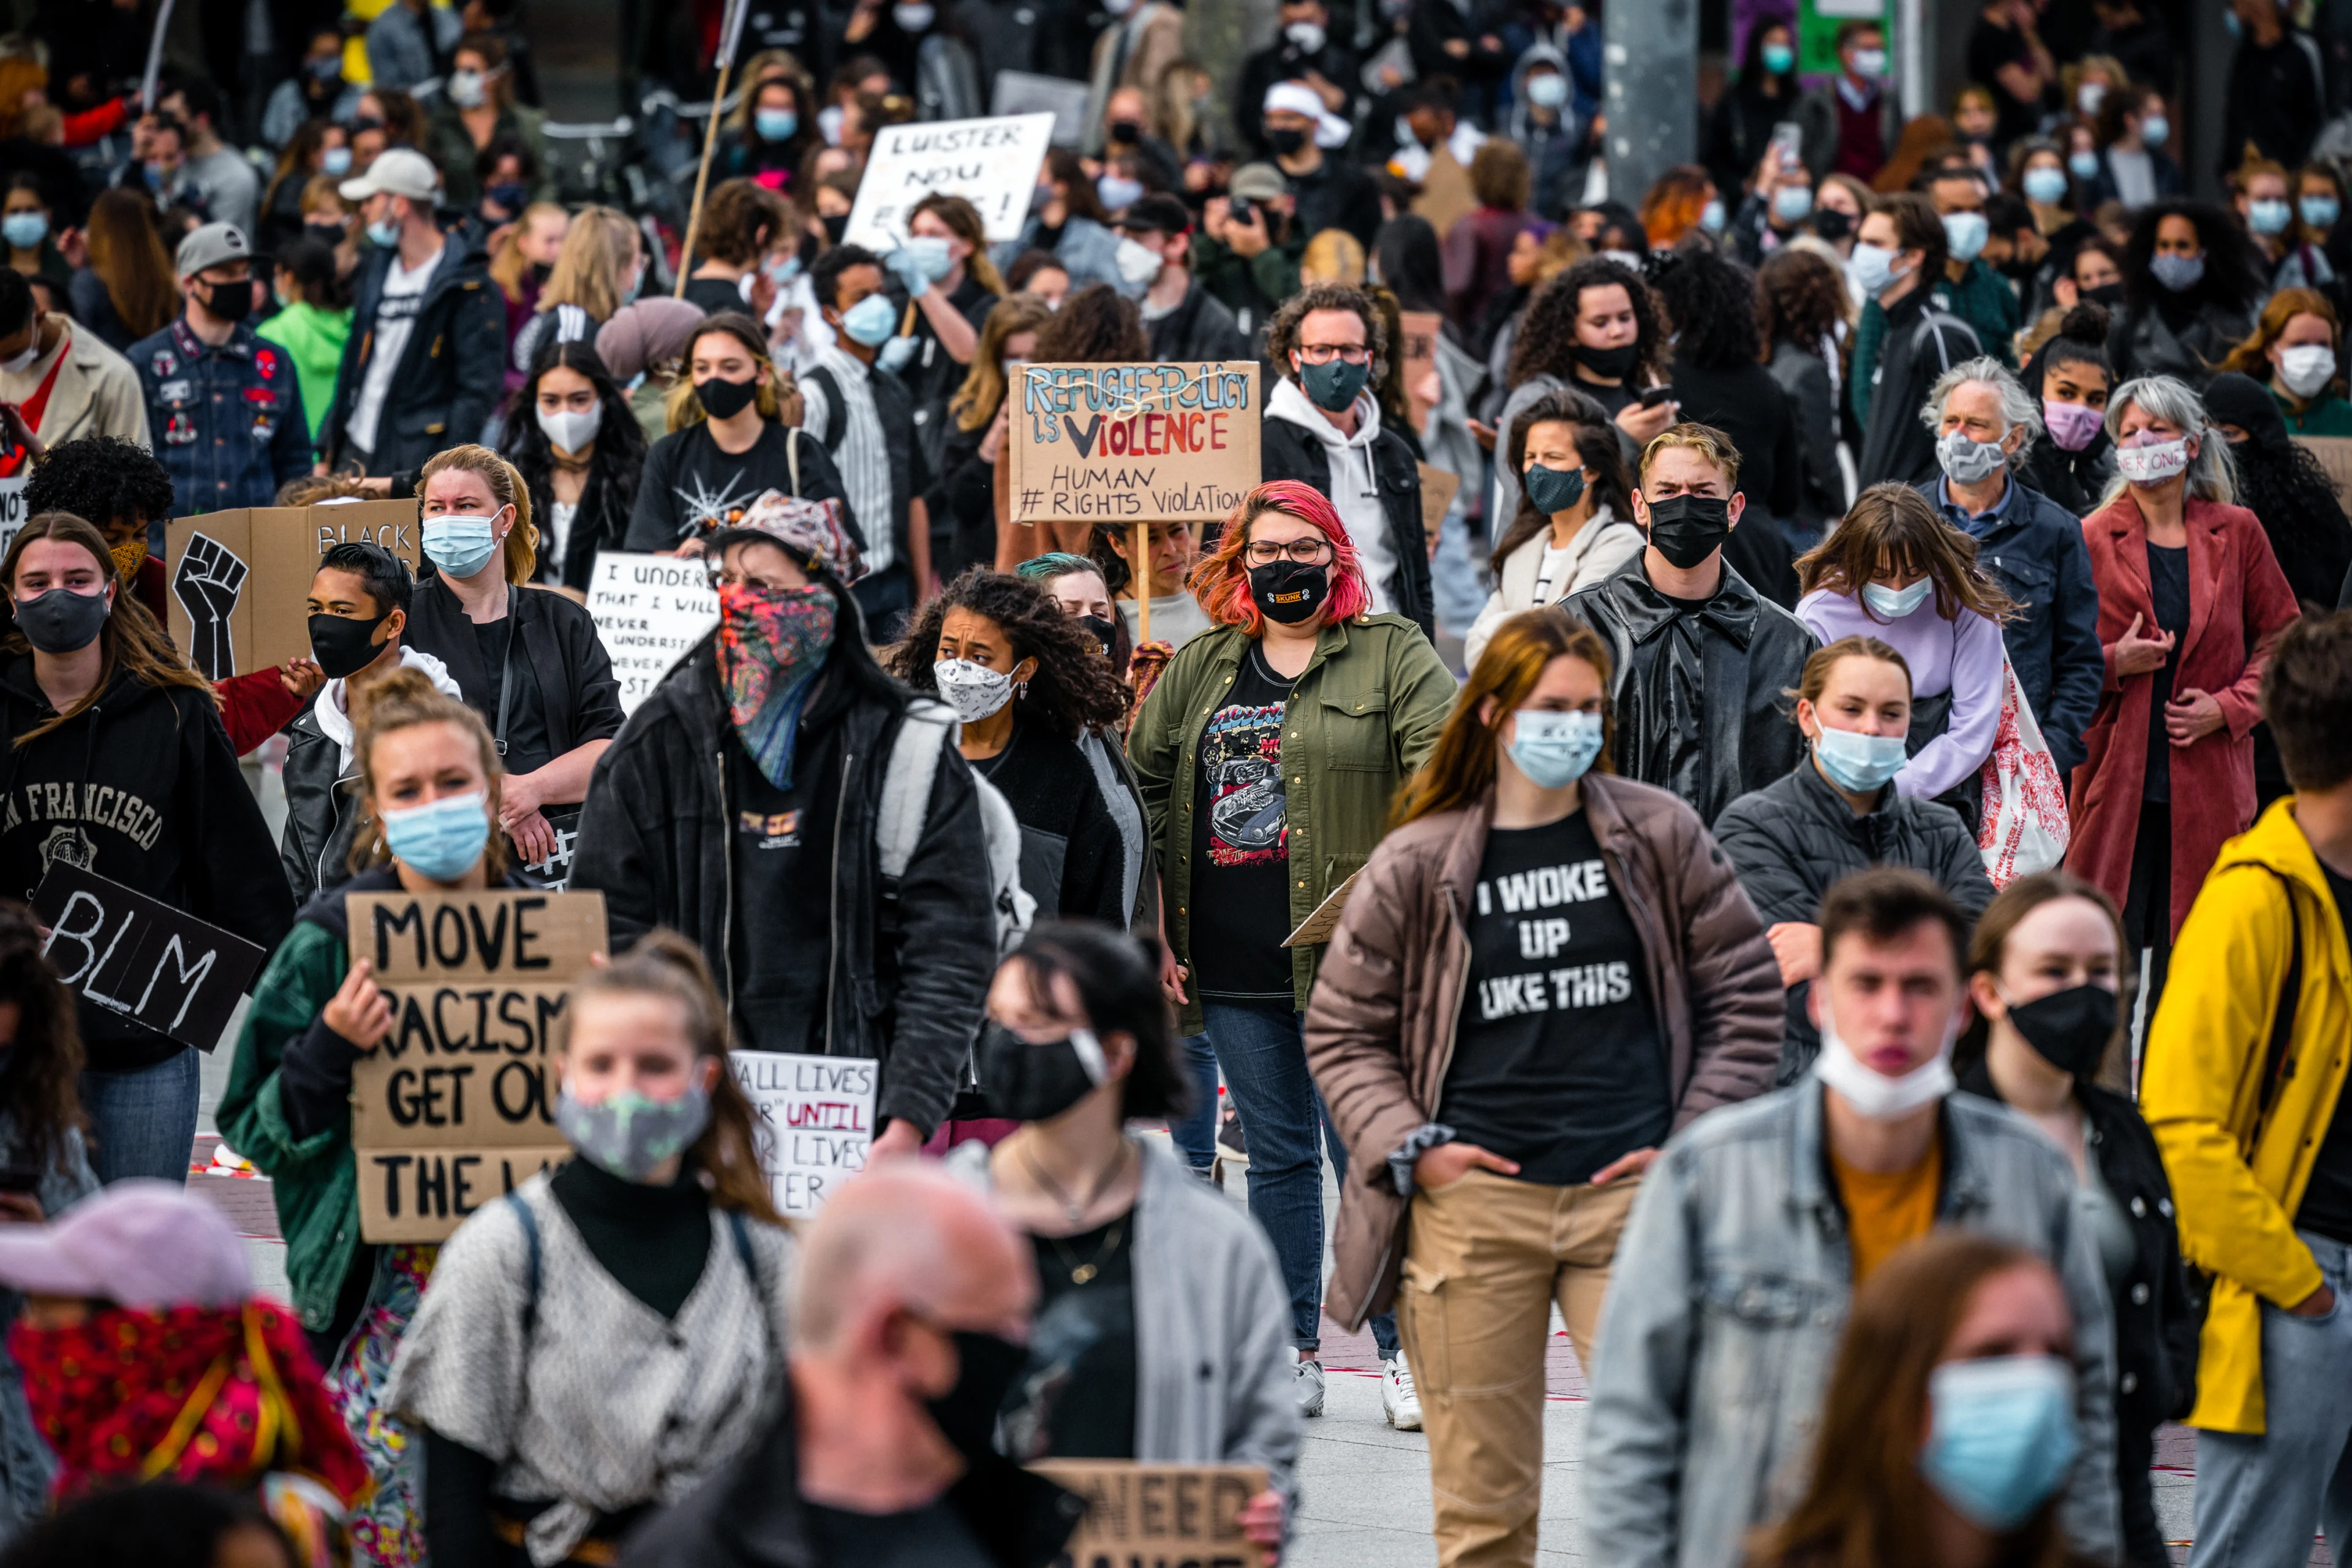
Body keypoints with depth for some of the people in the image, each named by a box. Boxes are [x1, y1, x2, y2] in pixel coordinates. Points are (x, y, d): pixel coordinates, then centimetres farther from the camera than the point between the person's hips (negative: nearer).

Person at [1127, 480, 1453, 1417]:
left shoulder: (1393, 656, 1)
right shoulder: (1198, 670, 14)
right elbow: (1138, 788, 17)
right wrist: (1154, 929, 9)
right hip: (1234, 966, 4)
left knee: (1367, 1153, -4)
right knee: (1277, 1156, 9)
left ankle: (1403, 1347, 4)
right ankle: (1294, 1356, 15)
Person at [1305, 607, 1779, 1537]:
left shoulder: (1661, 837, 6)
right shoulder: (1416, 865, 5)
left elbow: (1742, 990, 12)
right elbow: (1343, 1028, 12)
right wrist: (1406, 1147, -2)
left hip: (1632, 1191, 0)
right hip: (1473, 1199, 0)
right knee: (1481, 1500, 4)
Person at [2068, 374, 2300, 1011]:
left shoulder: (2236, 533, 7)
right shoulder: (2092, 540, 4)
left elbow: (2281, 640, 12)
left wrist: (2229, 706, -3)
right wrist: (2114, 664, -12)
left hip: (2207, 783, 1)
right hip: (2115, 778, -1)